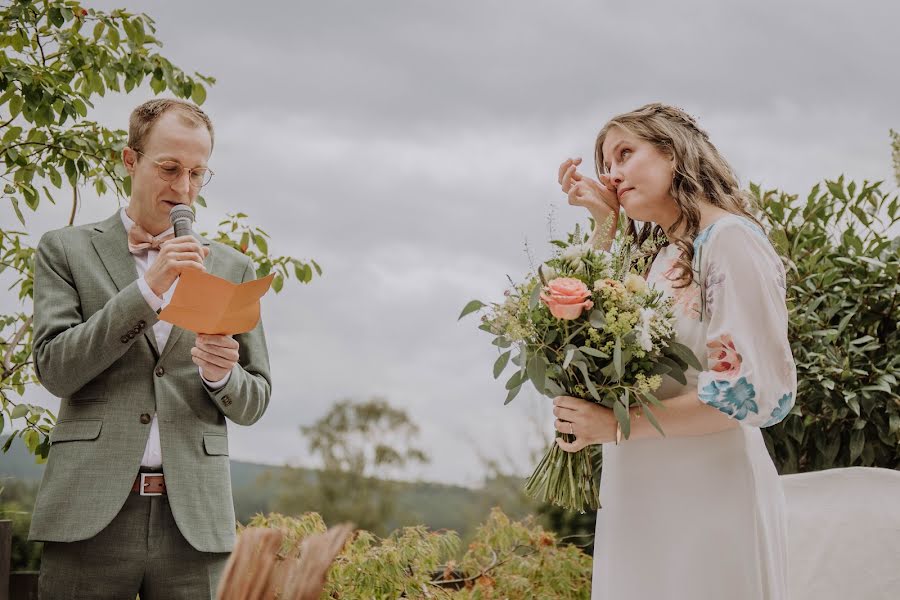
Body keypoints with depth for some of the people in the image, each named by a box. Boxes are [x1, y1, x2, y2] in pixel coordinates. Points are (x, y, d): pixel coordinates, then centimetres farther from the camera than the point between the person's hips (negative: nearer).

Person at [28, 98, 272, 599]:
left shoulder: (233, 268, 14)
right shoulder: (66, 251, 8)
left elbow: (253, 403, 14)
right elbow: (55, 369, -4)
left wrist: (222, 374, -9)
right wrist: (148, 289, -11)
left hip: (194, 520, 2)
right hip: (92, 516, -2)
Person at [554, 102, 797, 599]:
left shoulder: (730, 238, -11)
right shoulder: (660, 259, 13)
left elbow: (762, 389, -18)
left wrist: (620, 425, -19)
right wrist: (604, 221, 10)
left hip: (706, 498, -8)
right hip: (642, 502, 8)